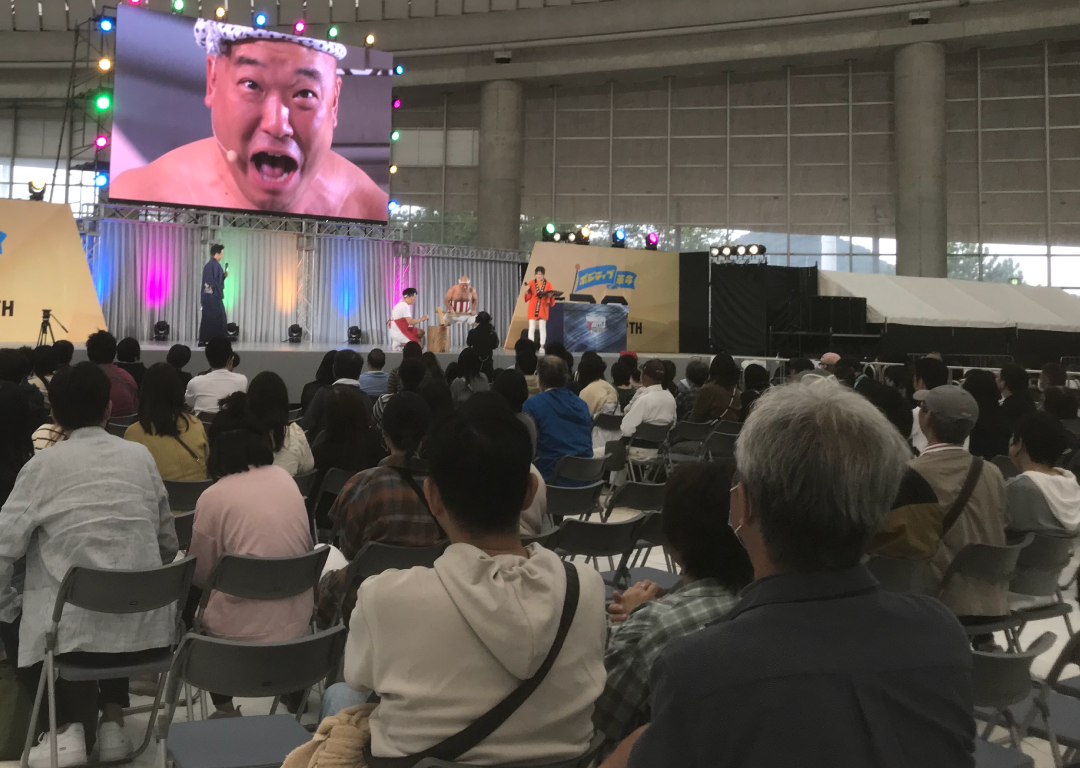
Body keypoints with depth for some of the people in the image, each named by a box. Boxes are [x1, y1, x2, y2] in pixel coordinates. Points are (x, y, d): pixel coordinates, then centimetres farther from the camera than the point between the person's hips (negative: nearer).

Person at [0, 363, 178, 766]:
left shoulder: (44, 465, -4)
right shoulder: (141, 456, 5)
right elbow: (169, 545, 12)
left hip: (73, 634, -3)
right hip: (147, 628, 3)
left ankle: (65, 726, 17)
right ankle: (112, 721, 27)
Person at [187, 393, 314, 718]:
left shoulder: (214, 497, -12)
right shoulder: (286, 479, 2)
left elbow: (199, 575, -1)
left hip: (244, 632, -5)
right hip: (298, 623, 5)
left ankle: (224, 706, 26)